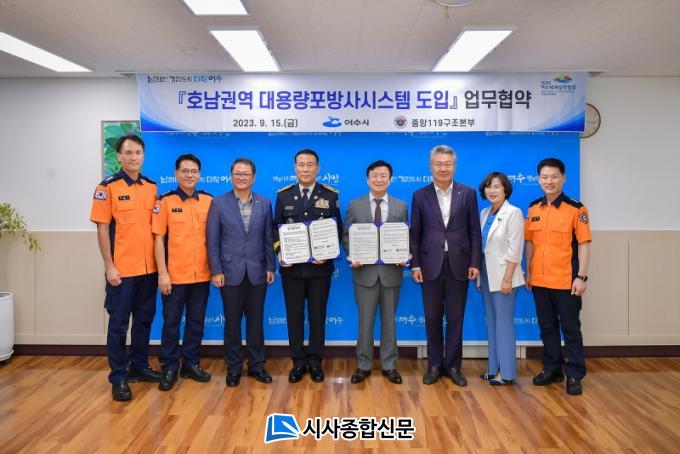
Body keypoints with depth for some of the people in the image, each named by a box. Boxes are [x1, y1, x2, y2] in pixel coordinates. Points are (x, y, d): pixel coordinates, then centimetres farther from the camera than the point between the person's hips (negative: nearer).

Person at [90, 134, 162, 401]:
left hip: (149, 268, 5)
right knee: (118, 323, 4)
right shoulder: (108, 187, -6)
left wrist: (159, 261, 7)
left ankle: (139, 365, 30)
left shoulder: (151, 187, 8)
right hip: (122, 269, -5)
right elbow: (102, 229, -8)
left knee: (144, 319, 15)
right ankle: (118, 377, 15)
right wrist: (109, 266, -12)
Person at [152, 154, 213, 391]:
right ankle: (170, 368, 21)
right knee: (171, 322, 7)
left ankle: (191, 363, 27)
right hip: (174, 275, -3)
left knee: (196, 321, 12)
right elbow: (158, 239, -5)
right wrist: (162, 273, -10)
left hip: (201, 275, 3)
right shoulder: (165, 202, -3)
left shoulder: (209, 201, 4)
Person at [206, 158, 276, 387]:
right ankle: (233, 367, 22)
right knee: (232, 322, 8)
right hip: (230, 272, -1)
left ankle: (256, 364, 24)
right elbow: (212, 240, -2)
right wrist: (216, 271, -6)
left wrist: (270, 267, 2)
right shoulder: (219, 203, -1)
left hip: (257, 272, 1)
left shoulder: (264, 203, 4)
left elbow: (268, 238, 5)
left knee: (256, 321, 9)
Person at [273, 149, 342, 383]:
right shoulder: (283, 195, 5)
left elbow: (337, 229, 1)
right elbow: (276, 228, 6)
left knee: (318, 315, 9)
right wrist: (280, 252, -10)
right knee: (294, 315, 8)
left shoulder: (330, 195, 1)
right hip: (291, 267, 1)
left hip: (320, 267, -1)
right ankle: (298, 361, 22)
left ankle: (315, 361, 23)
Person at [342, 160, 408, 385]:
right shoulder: (355, 205, 3)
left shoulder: (401, 206, 6)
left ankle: (389, 365, 23)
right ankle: (363, 365, 20)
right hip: (365, 270, -1)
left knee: (389, 320, 11)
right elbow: (346, 235, 3)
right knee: (365, 321, 7)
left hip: (391, 271, 1)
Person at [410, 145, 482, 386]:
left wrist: (475, 263, -2)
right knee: (432, 318, 8)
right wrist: (415, 265, -2)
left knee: (455, 318, 7)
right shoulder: (420, 195, 4)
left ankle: (453, 365, 21)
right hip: (431, 265, 0)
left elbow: (474, 232, 4)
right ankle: (434, 365, 21)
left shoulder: (468, 193, 4)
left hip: (458, 264, 0)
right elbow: (415, 233, 3)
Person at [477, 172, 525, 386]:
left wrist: (507, 279, -17)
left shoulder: (513, 213, -10)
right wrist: (478, 274, 9)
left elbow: (514, 250, -14)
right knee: (492, 322, 12)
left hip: (503, 276, -7)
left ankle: (506, 372, 10)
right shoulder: (484, 213, 10)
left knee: (504, 322, 0)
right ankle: (494, 367, 23)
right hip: (486, 274, 7)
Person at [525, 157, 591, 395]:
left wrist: (581, 276, -13)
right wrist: (528, 272, 10)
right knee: (547, 327, 14)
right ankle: (552, 369, 27)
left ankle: (575, 375, 16)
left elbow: (584, 244, -8)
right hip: (539, 280, 5)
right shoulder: (533, 209, 7)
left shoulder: (576, 209, -7)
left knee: (570, 328, 5)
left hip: (566, 281, -4)